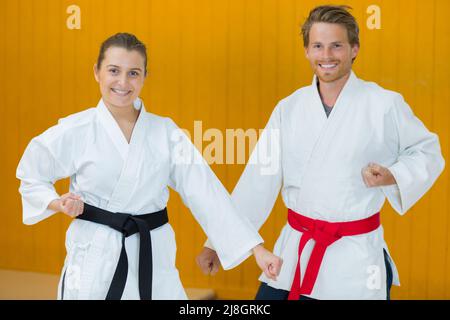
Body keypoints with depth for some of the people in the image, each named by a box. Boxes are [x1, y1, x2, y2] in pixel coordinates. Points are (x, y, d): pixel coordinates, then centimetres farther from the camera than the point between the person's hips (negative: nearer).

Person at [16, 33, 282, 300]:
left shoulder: (165, 132, -1)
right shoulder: (74, 132, -6)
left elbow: (206, 192, -5)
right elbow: (32, 177, 10)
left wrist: (257, 248, -10)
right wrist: (57, 204, -11)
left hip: (154, 258, 2)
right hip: (95, 258, -1)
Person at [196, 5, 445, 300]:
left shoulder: (385, 105, -8)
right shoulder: (289, 108, 1)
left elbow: (427, 152, 4)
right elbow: (258, 181, 1)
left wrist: (392, 176, -17)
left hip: (357, 253, -2)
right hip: (296, 248, 3)